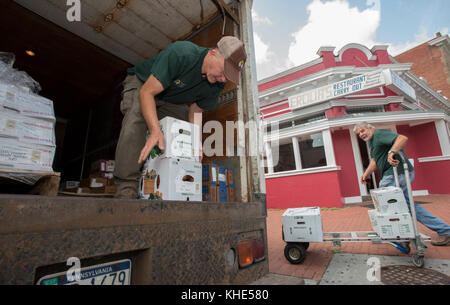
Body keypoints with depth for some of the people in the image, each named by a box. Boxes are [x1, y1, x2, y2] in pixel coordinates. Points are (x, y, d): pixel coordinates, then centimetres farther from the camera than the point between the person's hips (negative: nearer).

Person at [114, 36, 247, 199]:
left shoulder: (217, 84, -16)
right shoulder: (180, 53, -36)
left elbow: (196, 109, -8)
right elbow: (147, 92, -37)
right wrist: (155, 130, -51)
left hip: (169, 102, 5)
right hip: (141, 84, -5)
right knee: (137, 116, -36)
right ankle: (126, 187, -33)